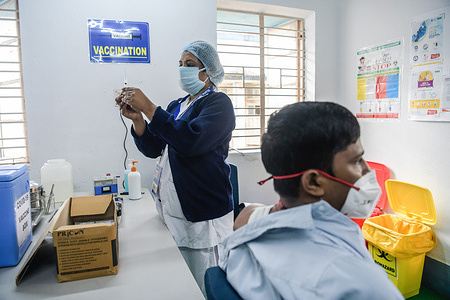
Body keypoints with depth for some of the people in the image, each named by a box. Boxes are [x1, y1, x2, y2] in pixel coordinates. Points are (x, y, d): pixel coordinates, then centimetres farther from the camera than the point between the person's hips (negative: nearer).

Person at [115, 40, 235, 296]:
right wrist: (137, 118, -3)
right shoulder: (176, 106, 16)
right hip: (172, 210, 7)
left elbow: (191, 140, -25)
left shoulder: (218, 103, -8)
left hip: (202, 216, -7)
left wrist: (148, 107, -20)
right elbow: (153, 149, 13)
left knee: (202, 288, 3)